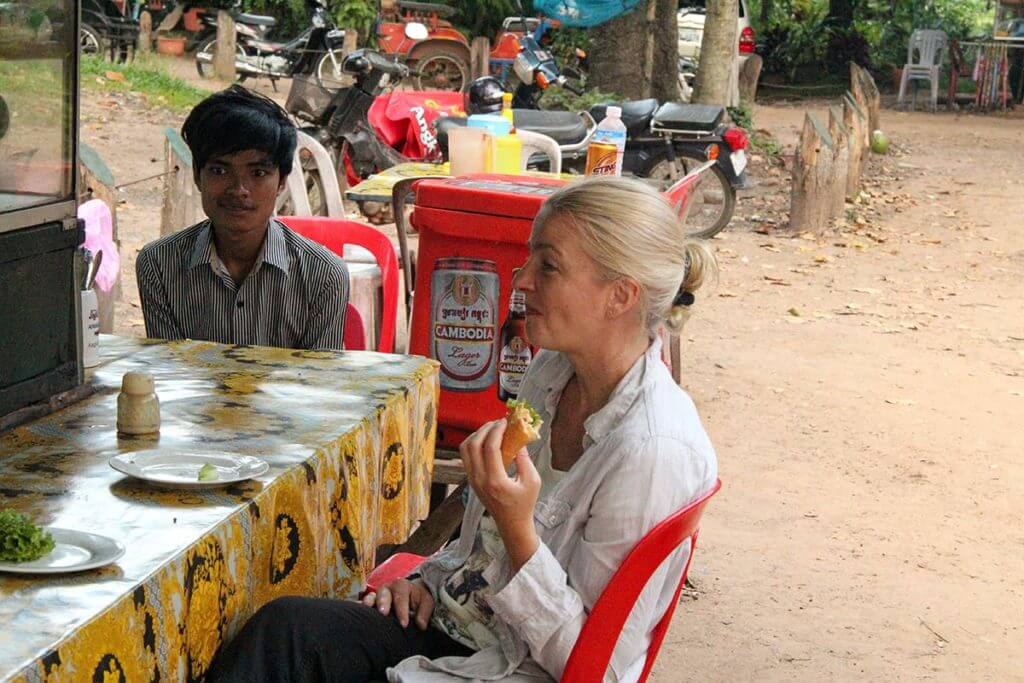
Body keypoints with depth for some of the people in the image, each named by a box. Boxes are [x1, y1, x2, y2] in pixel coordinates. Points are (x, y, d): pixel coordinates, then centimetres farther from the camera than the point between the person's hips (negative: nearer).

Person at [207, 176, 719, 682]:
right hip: (462, 626, 8)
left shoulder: (652, 449, -25)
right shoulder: (554, 371, 3)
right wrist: (430, 578, 4)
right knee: (285, 625, -15)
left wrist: (517, 528, -30)